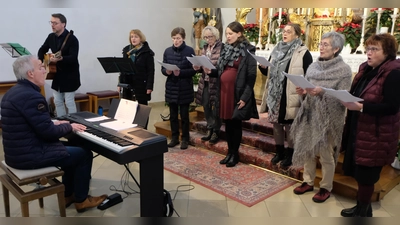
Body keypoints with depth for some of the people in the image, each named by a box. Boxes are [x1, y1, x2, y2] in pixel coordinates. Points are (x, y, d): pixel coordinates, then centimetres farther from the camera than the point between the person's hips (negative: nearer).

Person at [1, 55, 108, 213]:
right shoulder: (32, 96, -23)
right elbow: (48, 132, -23)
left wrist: (54, 123, 13)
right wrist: (69, 127, -6)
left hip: (18, 152, 10)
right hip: (30, 155, -10)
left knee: (71, 149, 23)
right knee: (85, 154, 1)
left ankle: (68, 195, 30)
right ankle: (81, 200, 15)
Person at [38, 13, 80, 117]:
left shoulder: (72, 39, -16)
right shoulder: (51, 37, 6)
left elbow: (73, 58, -25)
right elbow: (42, 50, 19)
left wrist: (60, 58, -41)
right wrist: (41, 62, 3)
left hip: (69, 75, -7)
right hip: (57, 74, 7)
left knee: (69, 102, -3)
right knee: (57, 101, 11)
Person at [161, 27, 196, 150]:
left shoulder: (189, 51, -6)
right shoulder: (167, 51, 5)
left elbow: (193, 70, -9)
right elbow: (162, 69, 8)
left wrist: (180, 72, -23)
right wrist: (166, 71, -14)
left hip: (185, 88, -3)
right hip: (171, 87, 4)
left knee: (184, 115, 6)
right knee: (173, 115, 11)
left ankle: (185, 139, 19)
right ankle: (174, 137, 24)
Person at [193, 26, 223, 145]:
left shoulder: (222, 48, -10)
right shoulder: (205, 48, 14)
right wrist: (198, 67, -2)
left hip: (216, 82, -7)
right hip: (205, 82, 7)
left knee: (216, 107, 1)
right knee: (206, 106, 10)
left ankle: (216, 131, 15)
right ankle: (210, 129, 24)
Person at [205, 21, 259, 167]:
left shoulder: (248, 51, -7)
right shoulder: (226, 49, 14)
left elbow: (251, 76, -12)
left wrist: (245, 97, -17)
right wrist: (210, 72, -5)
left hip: (238, 93, -6)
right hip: (224, 91, 6)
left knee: (236, 124, 4)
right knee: (227, 123, 12)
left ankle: (235, 154, 18)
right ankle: (229, 152, 24)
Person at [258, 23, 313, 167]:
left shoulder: (303, 53, -5)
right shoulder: (277, 50, 13)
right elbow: (269, 72, 17)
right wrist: (263, 67, -4)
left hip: (291, 97, -5)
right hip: (275, 95, 6)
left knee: (290, 127, 5)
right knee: (276, 125, 13)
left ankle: (290, 155, 21)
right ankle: (279, 152, 29)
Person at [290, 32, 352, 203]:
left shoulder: (344, 70, -8)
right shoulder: (313, 66, 6)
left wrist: (322, 92, -26)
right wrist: (303, 92, -10)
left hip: (328, 118, -5)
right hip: (310, 115, 5)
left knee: (326, 154, 6)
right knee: (307, 149, 13)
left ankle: (326, 187, 23)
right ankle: (308, 182, 30)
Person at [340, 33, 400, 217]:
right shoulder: (365, 69, 9)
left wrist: (360, 107, -28)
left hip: (376, 135, -8)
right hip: (358, 130, 8)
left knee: (366, 174, 3)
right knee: (358, 171, 17)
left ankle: (362, 211, 22)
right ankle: (363, 207, 35)